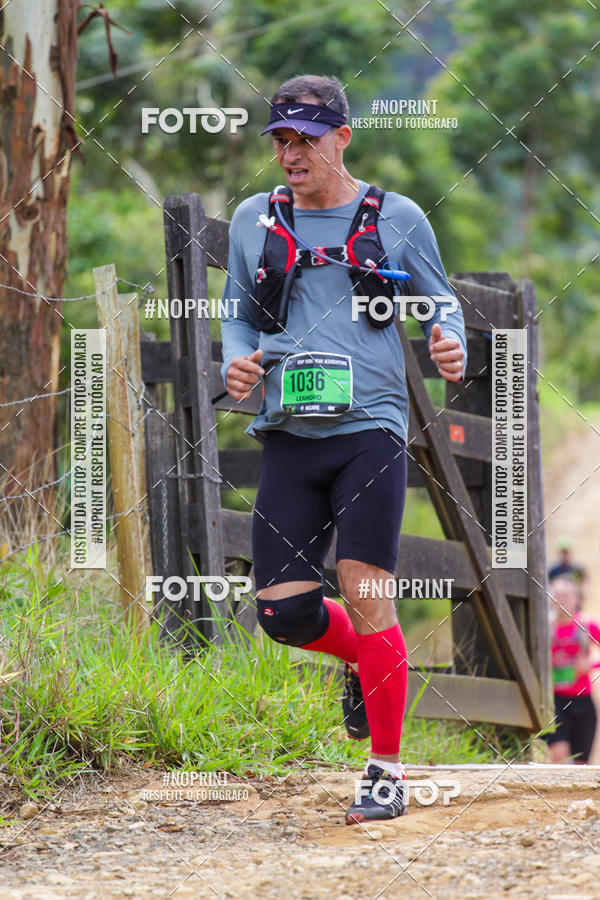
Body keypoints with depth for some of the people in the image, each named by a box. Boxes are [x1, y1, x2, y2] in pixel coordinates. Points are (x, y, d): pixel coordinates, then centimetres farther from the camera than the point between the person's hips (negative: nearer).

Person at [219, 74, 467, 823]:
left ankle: (386, 774, -2)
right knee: (283, 612, -3)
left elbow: (441, 303, 12)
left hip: (369, 427, -3)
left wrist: (451, 348, -11)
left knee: (364, 590, -13)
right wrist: (236, 362, -3)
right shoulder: (254, 221, 11)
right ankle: (364, 657, 33)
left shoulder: (396, 219, 4)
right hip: (288, 436, 3)